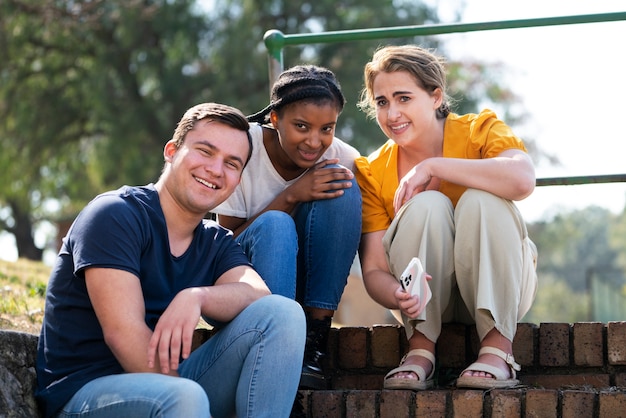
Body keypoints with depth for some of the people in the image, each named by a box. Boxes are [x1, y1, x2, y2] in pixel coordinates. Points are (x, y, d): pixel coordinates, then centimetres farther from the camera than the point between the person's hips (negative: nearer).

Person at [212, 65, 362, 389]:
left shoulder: (345, 159, -12)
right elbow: (228, 240, -15)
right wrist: (292, 196, -26)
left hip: (305, 282, 3)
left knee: (341, 188, -23)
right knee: (275, 224, -34)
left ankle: (315, 340, -24)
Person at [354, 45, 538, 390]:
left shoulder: (480, 130, -13)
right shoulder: (371, 173, -8)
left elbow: (522, 180, -37)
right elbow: (373, 270, -14)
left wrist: (431, 167, -30)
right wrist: (397, 295, -38)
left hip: (499, 286, -1)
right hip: (428, 296, 1)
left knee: (481, 198, -28)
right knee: (427, 204, -26)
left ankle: (497, 346, -28)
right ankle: (420, 348, -23)